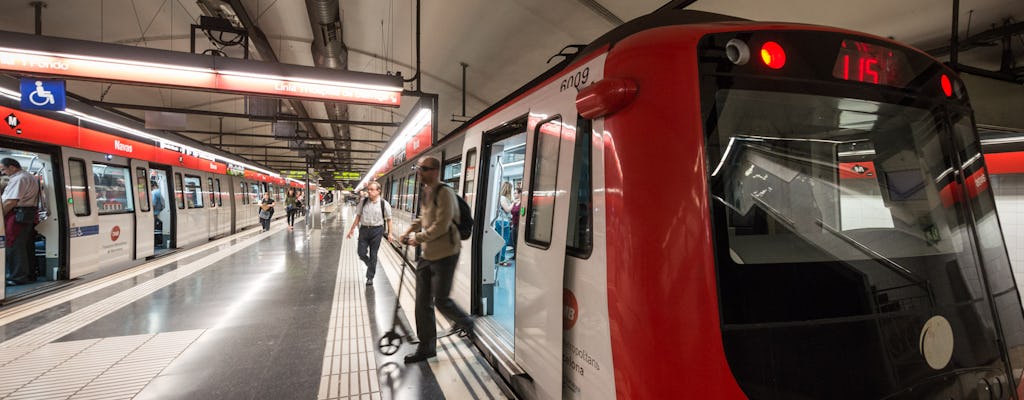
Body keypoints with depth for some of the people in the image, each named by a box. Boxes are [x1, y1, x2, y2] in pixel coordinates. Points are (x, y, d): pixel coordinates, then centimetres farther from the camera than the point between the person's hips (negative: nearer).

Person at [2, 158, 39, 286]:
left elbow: (11, 202, -20)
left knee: (14, 246, -5)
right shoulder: (29, 177, 18)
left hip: (18, 215, -10)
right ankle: (29, 274, 20)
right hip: (29, 216, 10)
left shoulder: (19, 179, -14)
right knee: (27, 246, 14)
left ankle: (17, 277, -2)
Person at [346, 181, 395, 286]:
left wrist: (390, 233, -6)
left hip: (376, 230, -3)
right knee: (361, 252, 1)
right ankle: (371, 265, 34)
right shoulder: (363, 201, 2)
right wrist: (352, 228, 9)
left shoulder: (384, 204, -6)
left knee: (373, 255, 5)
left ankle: (370, 277, 19)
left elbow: (388, 219, -3)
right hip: (364, 229, 3)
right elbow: (358, 216, 10)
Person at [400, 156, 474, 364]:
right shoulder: (426, 192, 10)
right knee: (423, 302, 8)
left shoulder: (444, 193, -17)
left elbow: (441, 226, -23)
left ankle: (466, 323, 29)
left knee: (441, 300, 0)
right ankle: (426, 347, 20)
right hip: (427, 254, 8)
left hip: (444, 255, -8)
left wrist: (418, 238, -14)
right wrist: (409, 231, 11)